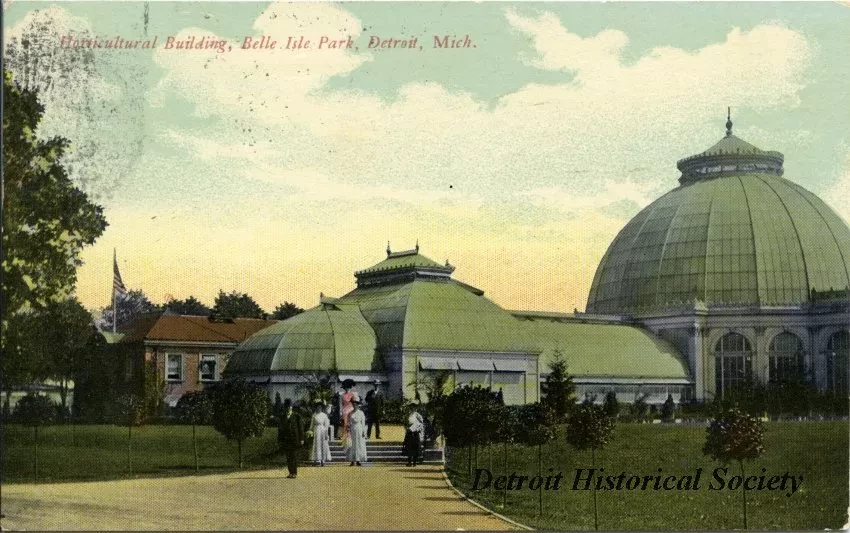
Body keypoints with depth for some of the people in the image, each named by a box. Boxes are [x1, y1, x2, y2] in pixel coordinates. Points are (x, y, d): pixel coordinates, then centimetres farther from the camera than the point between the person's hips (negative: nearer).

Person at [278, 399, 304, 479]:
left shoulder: (297, 416, -1)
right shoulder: (282, 417, 11)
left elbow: (301, 427, -2)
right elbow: (280, 429, 12)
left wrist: (301, 439, -6)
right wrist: (280, 440, 8)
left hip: (294, 439, -4)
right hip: (286, 440, 4)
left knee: (294, 456, -5)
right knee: (288, 457, 4)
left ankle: (295, 473, -1)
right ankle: (291, 473, 11)